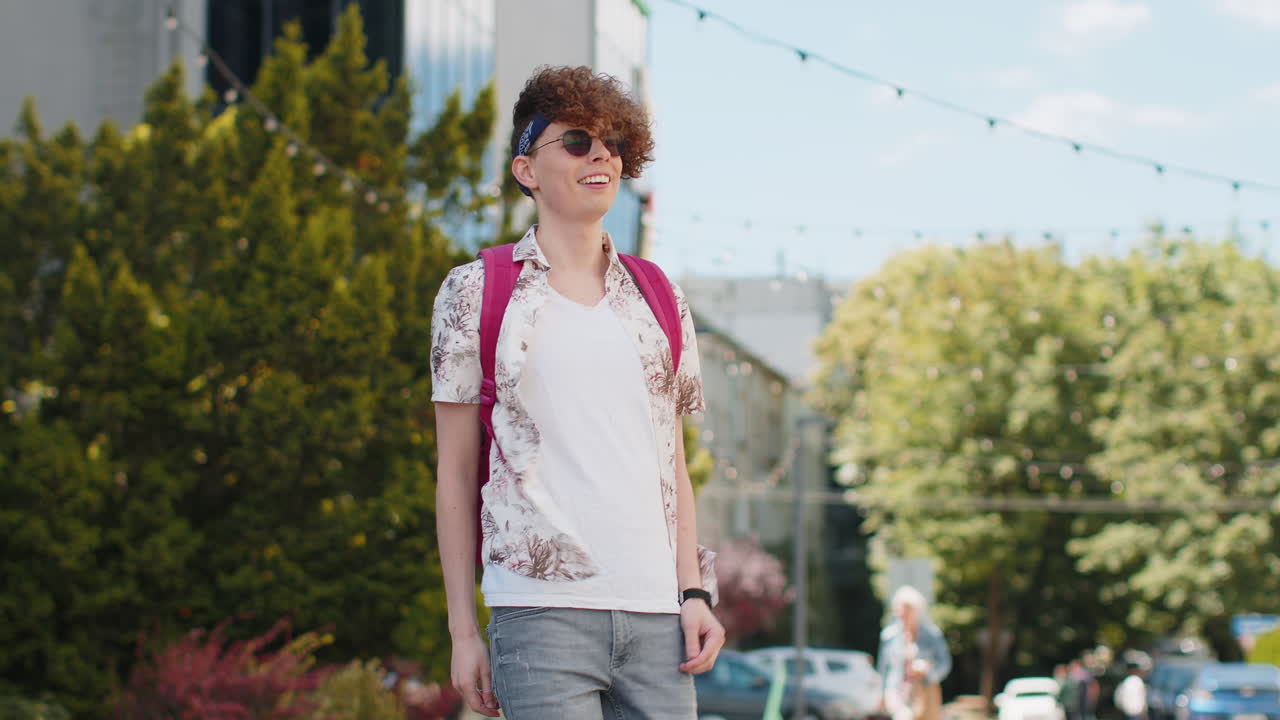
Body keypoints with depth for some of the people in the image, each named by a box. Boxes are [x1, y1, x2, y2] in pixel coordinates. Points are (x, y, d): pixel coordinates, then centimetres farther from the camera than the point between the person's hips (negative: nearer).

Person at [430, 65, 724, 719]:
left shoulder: (661, 303, 17)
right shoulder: (476, 293, 7)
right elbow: (456, 475, 6)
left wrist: (694, 593, 5)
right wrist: (463, 631, 2)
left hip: (656, 616, 4)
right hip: (542, 614, -4)